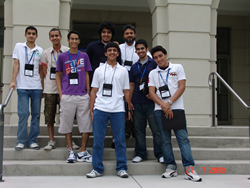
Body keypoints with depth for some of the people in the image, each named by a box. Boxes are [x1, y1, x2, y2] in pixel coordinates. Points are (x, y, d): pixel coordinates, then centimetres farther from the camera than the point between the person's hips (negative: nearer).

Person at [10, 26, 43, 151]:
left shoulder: (40, 50, 12)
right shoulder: (19, 46, 9)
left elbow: (41, 69, 14)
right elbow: (16, 64, 3)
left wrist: (43, 85, 11)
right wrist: (13, 80, -7)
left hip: (36, 87, 2)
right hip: (22, 86, -2)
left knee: (36, 113, 2)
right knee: (23, 113, -6)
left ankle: (32, 140, 10)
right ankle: (21, 141, 4)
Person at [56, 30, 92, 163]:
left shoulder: (84, 56, 12)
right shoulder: (62, 56, 7)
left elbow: (87, 75, 13)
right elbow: (58, 75, 8)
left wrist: (88, 92, 5)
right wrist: (60, 93, -1)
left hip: (83, 96, 2)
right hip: (67, 96, -1)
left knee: (86, 124, 0)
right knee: (67, 124, 3)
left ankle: (82, 152, 11)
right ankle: (71, 152, 14)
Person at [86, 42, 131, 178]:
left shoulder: (123, 71, 13)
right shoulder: (99, 70, 13)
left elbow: (126, 91, 13)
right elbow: (94, 91, 11)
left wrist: (129, 108, 7)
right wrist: (91, 109, 4)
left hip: (118, 109, 0)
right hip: (100, 109, 0)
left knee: (120, 140, 1)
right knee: (98, 140, 1)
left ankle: (121, 168, 9)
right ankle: (97, 169, 9)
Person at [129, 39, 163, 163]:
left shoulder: (154, 64, 3)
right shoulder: (134, 67, 15)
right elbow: (132, 85, 16)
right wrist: (129, 101, 9)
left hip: (151, 101, -4)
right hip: (137, 102, 4)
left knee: (156, 129, -3)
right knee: (139, 129, 8)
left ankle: (160, 154, 6)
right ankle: (140, 154, 16)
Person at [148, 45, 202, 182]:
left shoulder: (177, 68, 8)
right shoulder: (153, 73, 14)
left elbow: (182, 87, 0)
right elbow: (151, 92, 5)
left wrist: (169, 103, -11)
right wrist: (163, 106, -9)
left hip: (176, 108, -2)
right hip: (160, 110, 2)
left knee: (183, 138, -7)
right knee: (165, 140, 3)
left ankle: (189, 169, -8)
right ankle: (171, 167, 11)